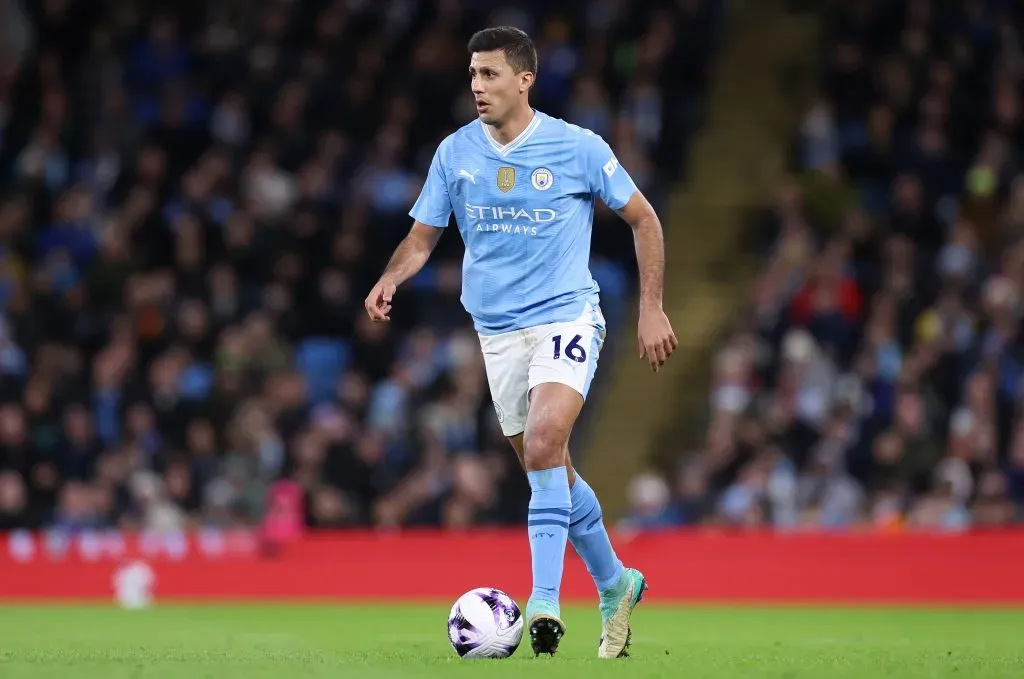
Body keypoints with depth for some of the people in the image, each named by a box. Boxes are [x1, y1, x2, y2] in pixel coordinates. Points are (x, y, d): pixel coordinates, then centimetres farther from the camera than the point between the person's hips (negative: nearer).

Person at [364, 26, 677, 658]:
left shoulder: (577, 148, -7)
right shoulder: (455, 152, 2)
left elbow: (643, 218, 3)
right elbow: (422, 237, 8)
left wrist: (651, 307, -1)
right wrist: (391, 279, -14)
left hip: (566, 317, -5)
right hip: (498, 329, 5)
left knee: (543, 443, -26)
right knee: (552, 469, 10)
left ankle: (545, 601, -28)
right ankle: (615, 584, 31)